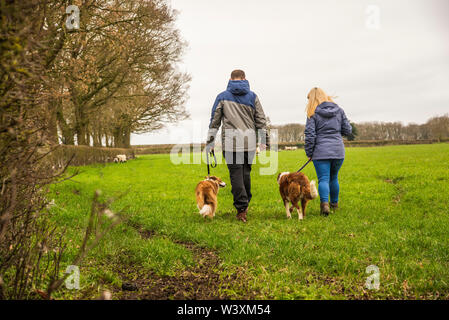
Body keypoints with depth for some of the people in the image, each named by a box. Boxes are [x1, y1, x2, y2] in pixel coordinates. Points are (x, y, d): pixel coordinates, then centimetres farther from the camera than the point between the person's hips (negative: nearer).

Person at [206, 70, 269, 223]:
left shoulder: (222, 97, 7)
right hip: (250, 141, 2)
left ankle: (241, 208, -7)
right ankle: (246, 203, 21)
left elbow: (214, 121, 6)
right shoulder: (252, 96, 10)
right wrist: (264, 140, 16)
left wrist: (210, 141, 11)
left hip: (231, 141, -2)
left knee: (236, 174, -3)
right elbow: (261, 120, 10)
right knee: (246, 172, 13)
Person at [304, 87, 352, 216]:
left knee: (323, 179, -3)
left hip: (321, 151, -4)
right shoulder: (339, 110, 7)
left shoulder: (313, 113, -4)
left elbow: (310, 134, -7)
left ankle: (324, 203, -21)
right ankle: (334, 204, 30)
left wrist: (309, 153, 2)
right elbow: (348, 131, 8)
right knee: (334, 178, 19)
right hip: (338, 150, 4)